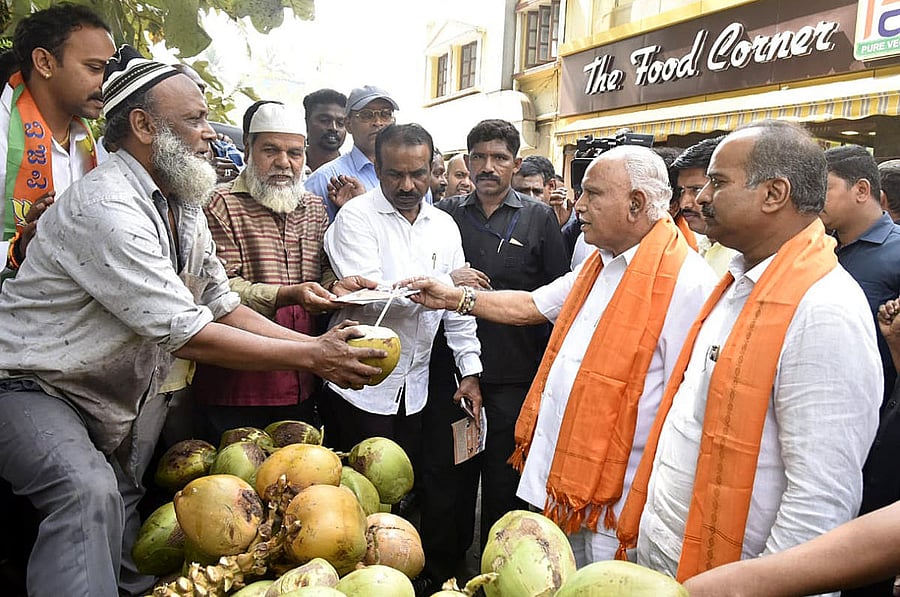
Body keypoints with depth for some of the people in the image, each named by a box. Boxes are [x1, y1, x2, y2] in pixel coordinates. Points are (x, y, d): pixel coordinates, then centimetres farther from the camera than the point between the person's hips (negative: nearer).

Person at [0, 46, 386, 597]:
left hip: (116, 397, 9)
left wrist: (316, 345, -8)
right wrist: (311, 357, -25)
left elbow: (223, 307, 4)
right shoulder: (107, 206, -27)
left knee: (122, 513, 12)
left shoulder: (184, 209, 4)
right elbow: (187, 336, -30)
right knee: (89, 490, -31)